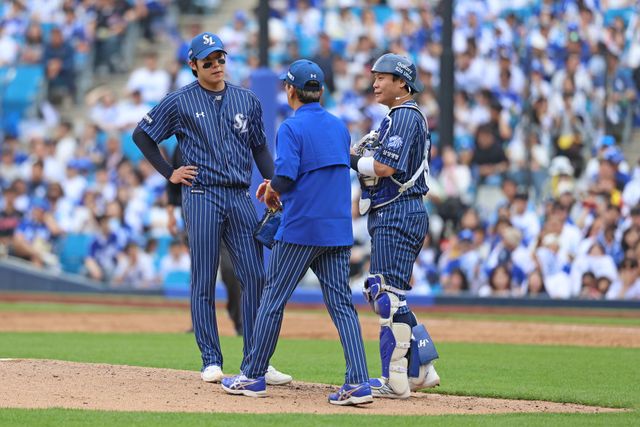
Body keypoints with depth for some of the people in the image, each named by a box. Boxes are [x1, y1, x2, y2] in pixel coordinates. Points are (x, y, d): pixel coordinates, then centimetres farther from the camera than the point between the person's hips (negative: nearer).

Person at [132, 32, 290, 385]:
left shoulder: (247, 101, 12)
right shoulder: (180, 102, 2)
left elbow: (260, 148, 18)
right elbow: (142, 135, 9)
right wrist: (170, 174, 2)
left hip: (240, 197, 3)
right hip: (202, 196, -3)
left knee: (255, 276, -2)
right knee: (204, 282, -1)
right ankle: (211, 361, 4)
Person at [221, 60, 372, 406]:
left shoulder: (292, 127, -9)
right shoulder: (340, 127, 13)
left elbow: (286, 174, -20)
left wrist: (272, 191, 3)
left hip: (300, 229, -6)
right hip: (339, 231, 6)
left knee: (273, 299, 6)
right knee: (342, 304, 3)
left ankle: (253, 376, 13)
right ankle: (358, 382, -9)